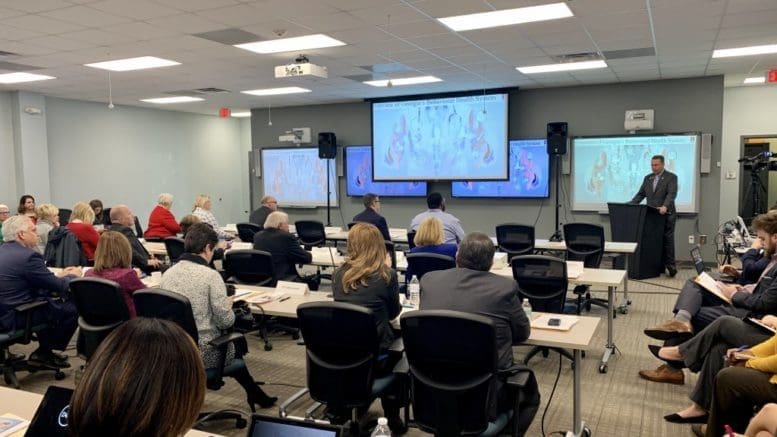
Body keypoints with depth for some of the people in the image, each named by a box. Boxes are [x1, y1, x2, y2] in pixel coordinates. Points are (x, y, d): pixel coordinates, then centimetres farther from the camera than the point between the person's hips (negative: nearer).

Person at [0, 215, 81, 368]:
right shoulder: (28, 256, -21)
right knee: (73, 308, -2)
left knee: (53, 300, 27)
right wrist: (73, 275, 6)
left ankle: (44, 351, 31)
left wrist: (59, 275, 15)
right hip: (15, 317, -10)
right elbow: (60, 287, -14)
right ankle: (44, 353, 14)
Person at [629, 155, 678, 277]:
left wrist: (665, 206, -32)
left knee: (667, 240, -3)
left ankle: (670, 266, 0)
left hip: (666, 214, -5)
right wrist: (631, 205, 0)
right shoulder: (647, 178, 14)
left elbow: (671, 194, -16)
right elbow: (640, 194, 14)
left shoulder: (671, 177, -3)